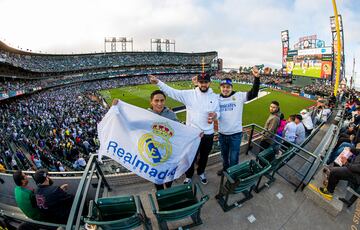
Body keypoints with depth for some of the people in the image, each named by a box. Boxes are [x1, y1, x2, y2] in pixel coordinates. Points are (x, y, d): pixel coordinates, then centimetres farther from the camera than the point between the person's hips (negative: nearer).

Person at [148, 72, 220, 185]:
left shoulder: (215, 97, 0)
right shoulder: (189, 94, -9)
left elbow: (218, 112, 9)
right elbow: (172, 92, -15)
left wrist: (215, 115, -15)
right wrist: (158, 82, -24)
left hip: (208, 133, 3)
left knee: (204, 156, 23)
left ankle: (201, 172, 52)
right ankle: (189, 176, 43)